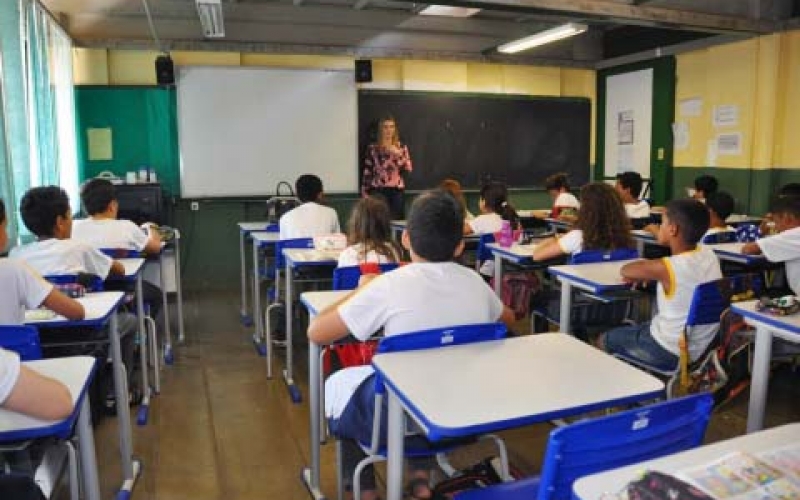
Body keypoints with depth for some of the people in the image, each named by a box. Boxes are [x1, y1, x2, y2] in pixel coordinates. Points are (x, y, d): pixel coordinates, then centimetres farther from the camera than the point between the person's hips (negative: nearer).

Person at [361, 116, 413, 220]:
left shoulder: (401, 147, 7)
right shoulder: (373, 148, 3)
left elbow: (408, 168, -2)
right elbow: (367, 171, 4)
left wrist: (398, 154, -14)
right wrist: (364, 192, 0)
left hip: (397, 190, 2)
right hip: (378, 190, -1)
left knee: (396, 220, 2)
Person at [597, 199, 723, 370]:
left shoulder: (666, 268, -27)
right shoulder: (708, 254, -7)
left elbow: (625, 270, -10)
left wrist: (637, 272, 11)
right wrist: (643, 272, 2)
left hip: (671, 353, -7)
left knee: (603, 340, 14)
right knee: (633, 329, 31)